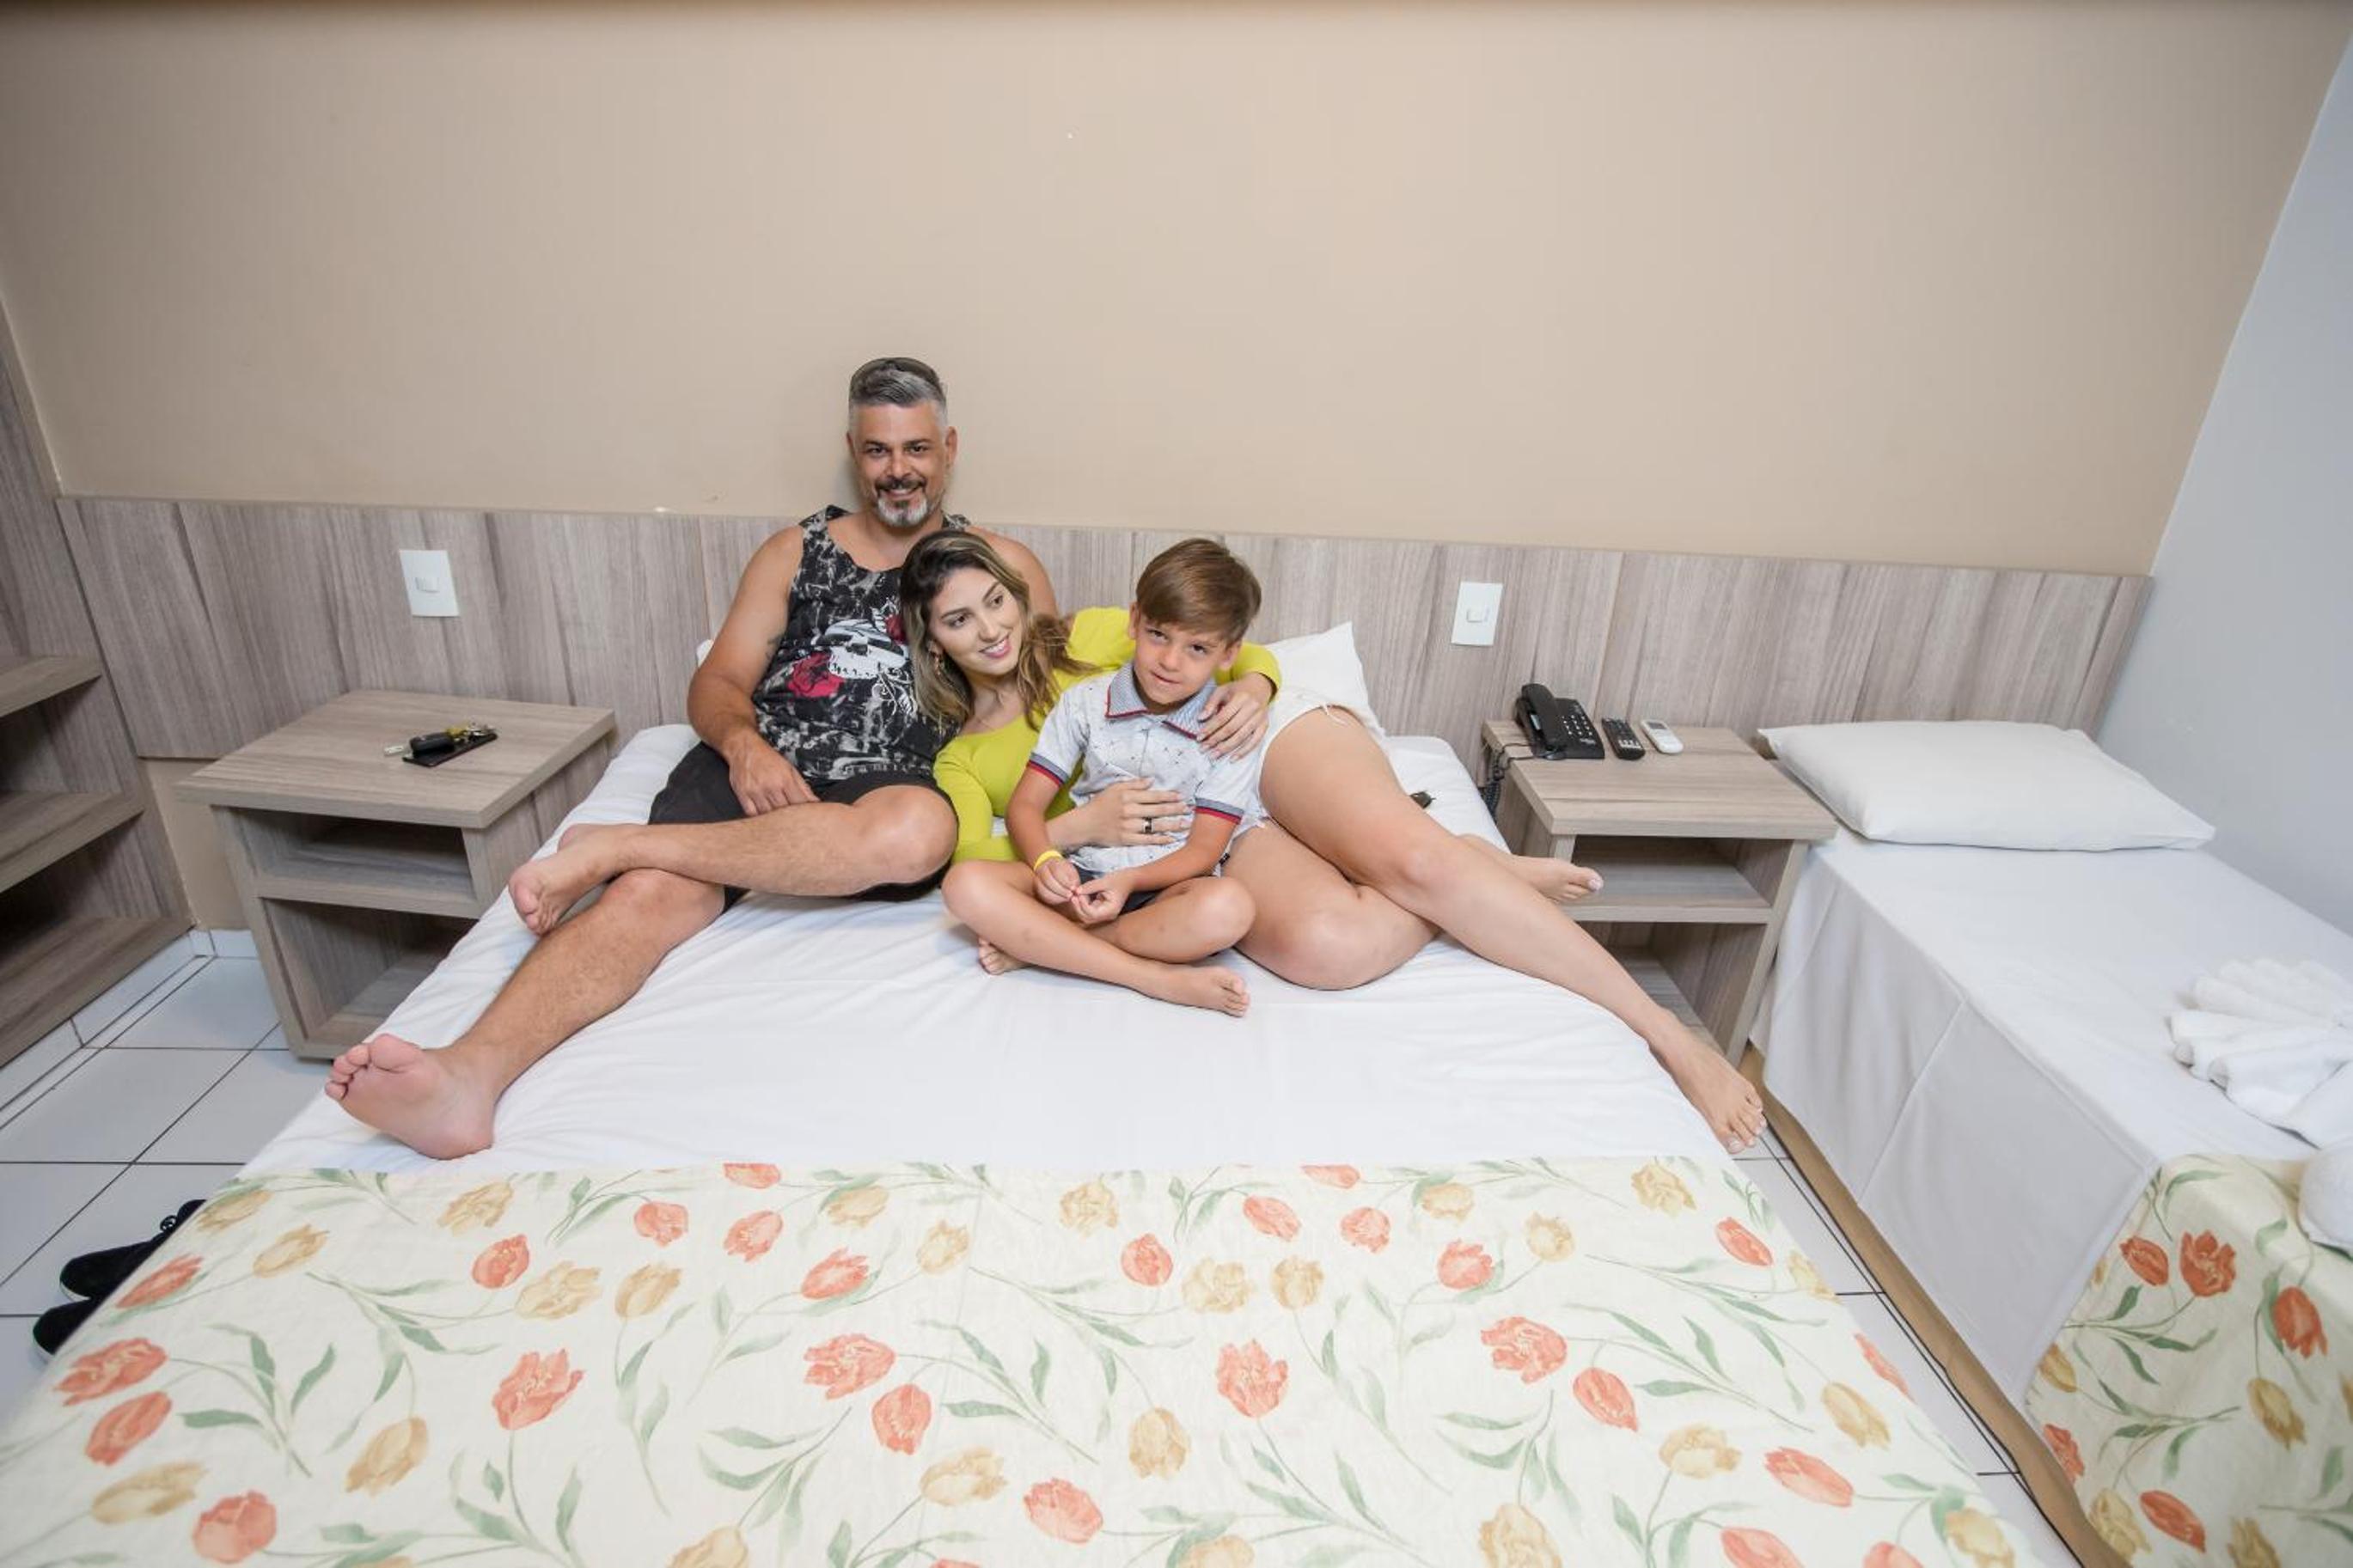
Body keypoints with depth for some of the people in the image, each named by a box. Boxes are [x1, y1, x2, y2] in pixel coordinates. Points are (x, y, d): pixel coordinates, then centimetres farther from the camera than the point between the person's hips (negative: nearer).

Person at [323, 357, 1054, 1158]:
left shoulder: (1000, 564, 18)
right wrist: (743, 743, -12)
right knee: (653, 891, -29)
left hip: (888, 786, -1)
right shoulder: (796, 550, 20)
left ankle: (612, 846, -30)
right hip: (756, 767, 2)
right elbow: (716, 684, 12)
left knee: (918, 829, -38)